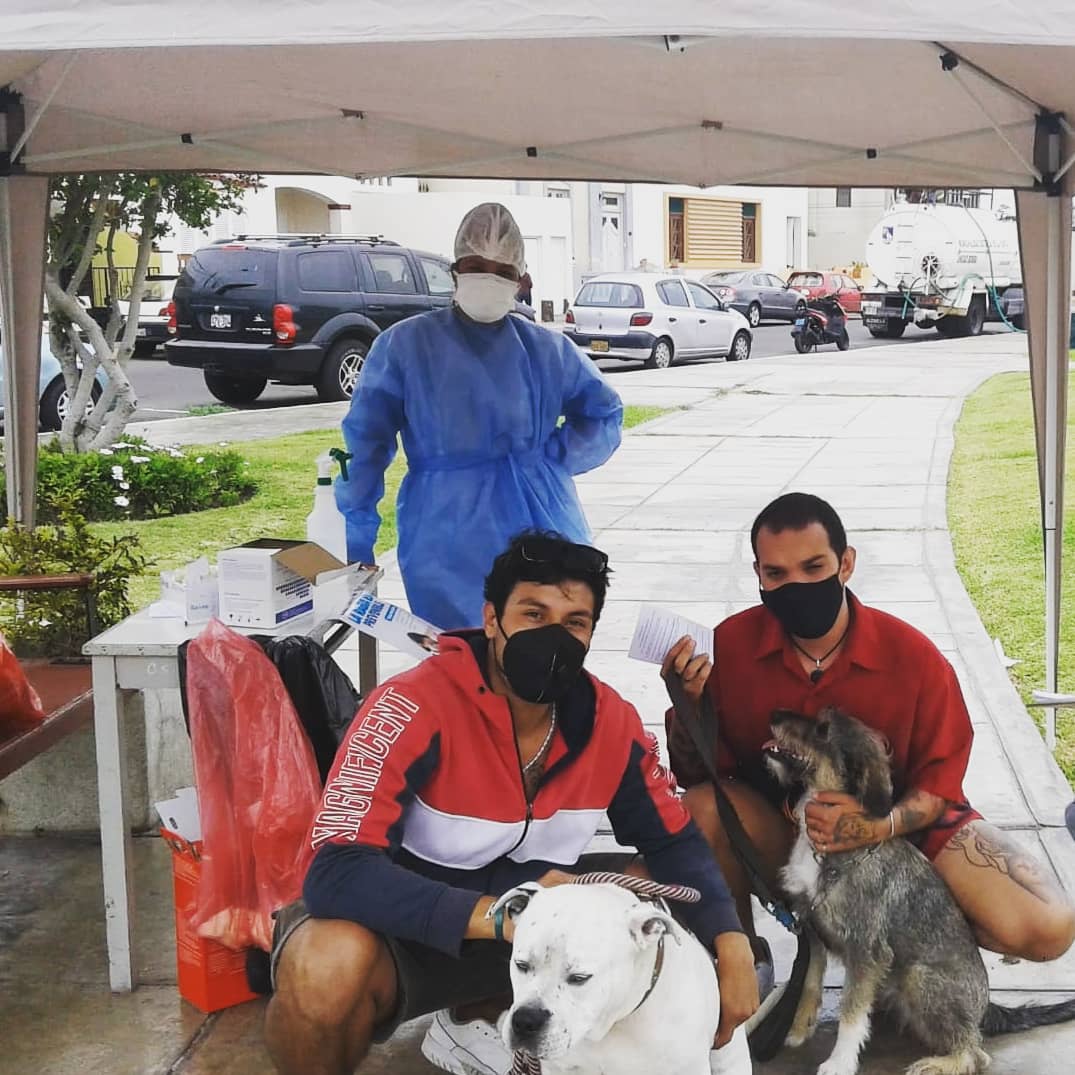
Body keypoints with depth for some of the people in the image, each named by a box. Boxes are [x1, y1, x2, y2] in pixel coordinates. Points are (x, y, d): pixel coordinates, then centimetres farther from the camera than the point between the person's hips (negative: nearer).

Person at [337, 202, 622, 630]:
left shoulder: (547, 350, 9)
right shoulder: (405, 344, 2)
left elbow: (605, 415, 20)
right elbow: (364, 442, 1)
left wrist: (554, 458, 3)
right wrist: (355, 541, -4)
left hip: (545, 543, 2)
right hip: (447, 551, -2)